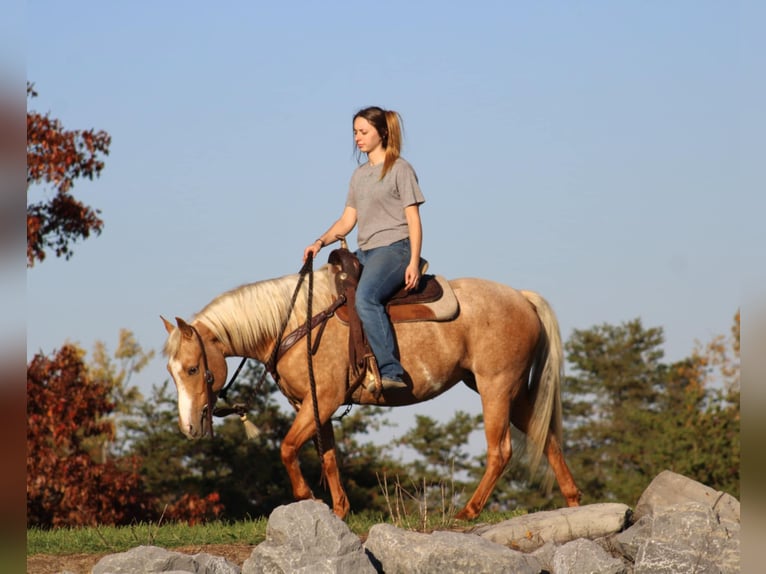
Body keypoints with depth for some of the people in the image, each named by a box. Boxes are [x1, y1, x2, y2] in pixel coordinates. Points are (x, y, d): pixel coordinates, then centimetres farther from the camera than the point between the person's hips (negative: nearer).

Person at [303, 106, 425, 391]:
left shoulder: (400, 169, -2)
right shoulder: (359, 175, 19)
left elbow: (413, 220, -6)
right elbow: (347, 220, 18)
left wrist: (414, 262, -16)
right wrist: (320, 242, 1)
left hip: (394, 248, -9)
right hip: (364, 252, 9)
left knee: (365, 297, -33)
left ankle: (391, 371, -38)